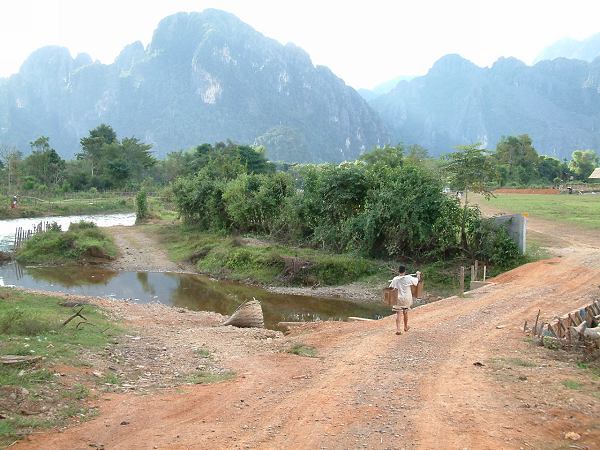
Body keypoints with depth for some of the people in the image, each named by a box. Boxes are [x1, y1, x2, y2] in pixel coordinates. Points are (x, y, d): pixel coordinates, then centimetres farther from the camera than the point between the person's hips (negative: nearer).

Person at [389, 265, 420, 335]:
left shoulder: (395, 279, -11)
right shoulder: (408, 278, -11)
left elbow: (391, 287, -4)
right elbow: (416, 280, 2)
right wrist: (418, 275, 22)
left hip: (398, 298, -1)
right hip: (406, 298, 1)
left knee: (398, 313, 1)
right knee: (405, 312, 19)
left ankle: (398, 329, -8)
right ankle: (406, 327, 37)